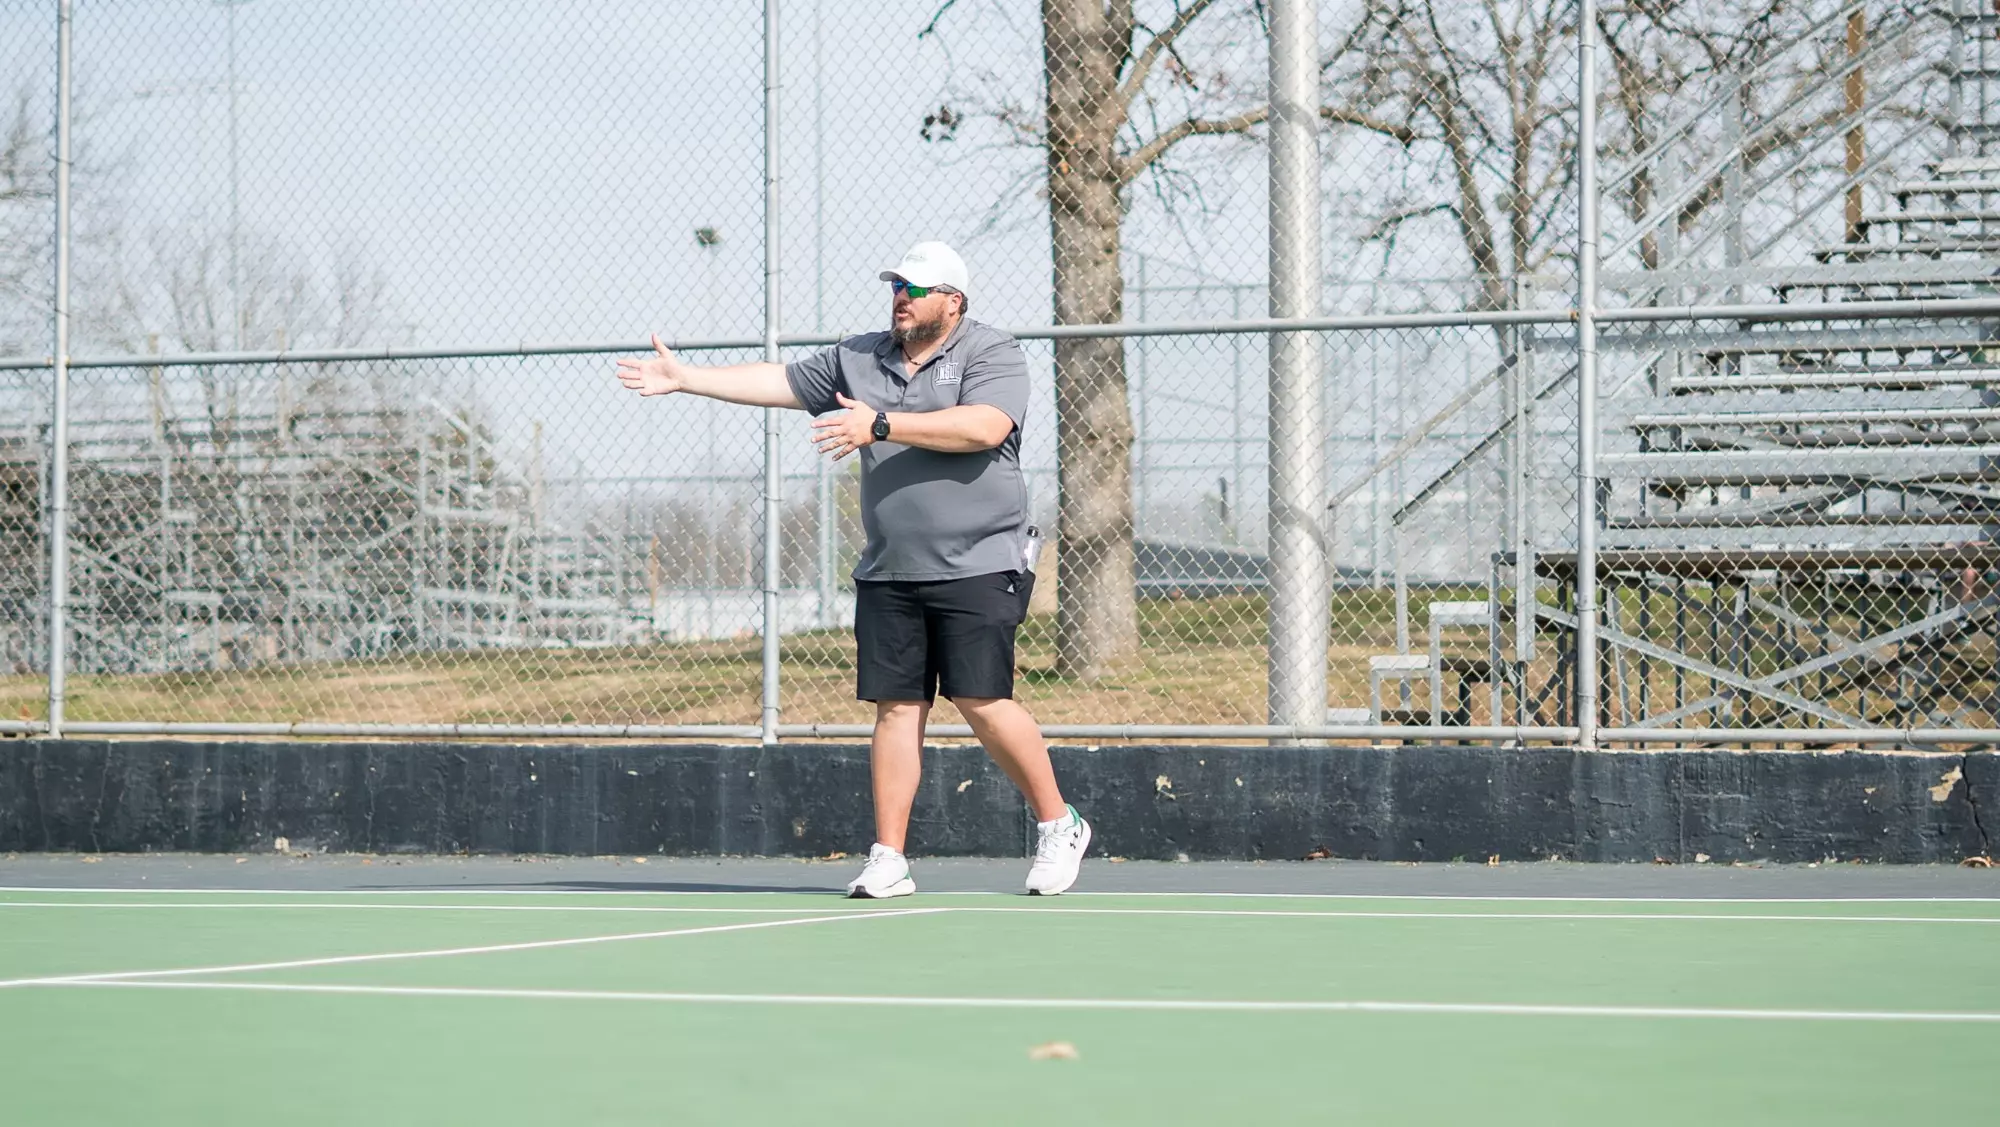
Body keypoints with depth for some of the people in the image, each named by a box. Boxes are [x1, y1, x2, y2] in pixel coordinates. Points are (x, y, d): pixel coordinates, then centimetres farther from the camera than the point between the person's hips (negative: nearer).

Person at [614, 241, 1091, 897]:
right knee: (896, 707, 1)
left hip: (976, 567, -5)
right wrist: (684, 377, 14)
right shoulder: (859, 359, 14)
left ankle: (1058, 826, 7)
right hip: (888, 573, 5)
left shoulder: (992, 355, -4)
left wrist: (881, 425, -24)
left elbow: (985, 426, -22)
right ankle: (888, 860, 3)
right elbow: (780, 382, 18)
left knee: (982, 701, -11)